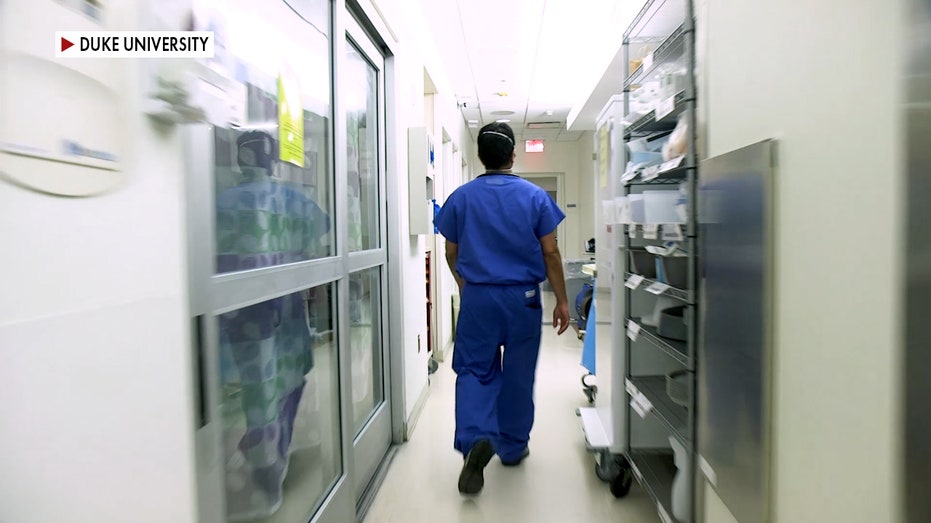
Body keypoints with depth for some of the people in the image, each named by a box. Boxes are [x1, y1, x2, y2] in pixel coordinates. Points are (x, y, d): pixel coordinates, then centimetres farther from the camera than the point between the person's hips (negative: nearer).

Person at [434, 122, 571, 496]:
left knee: (475, 370, 7)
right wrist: (561, 300, 5)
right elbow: (550, 252, -3)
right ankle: (512, 447, 27)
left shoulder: (461, 198, 0)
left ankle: (476, 439, -15)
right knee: (518, 374, 13)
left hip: (477, 297, 0)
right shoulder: (535, 196, -3)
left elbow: (451, 253, 8)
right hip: (523, 297, 0)